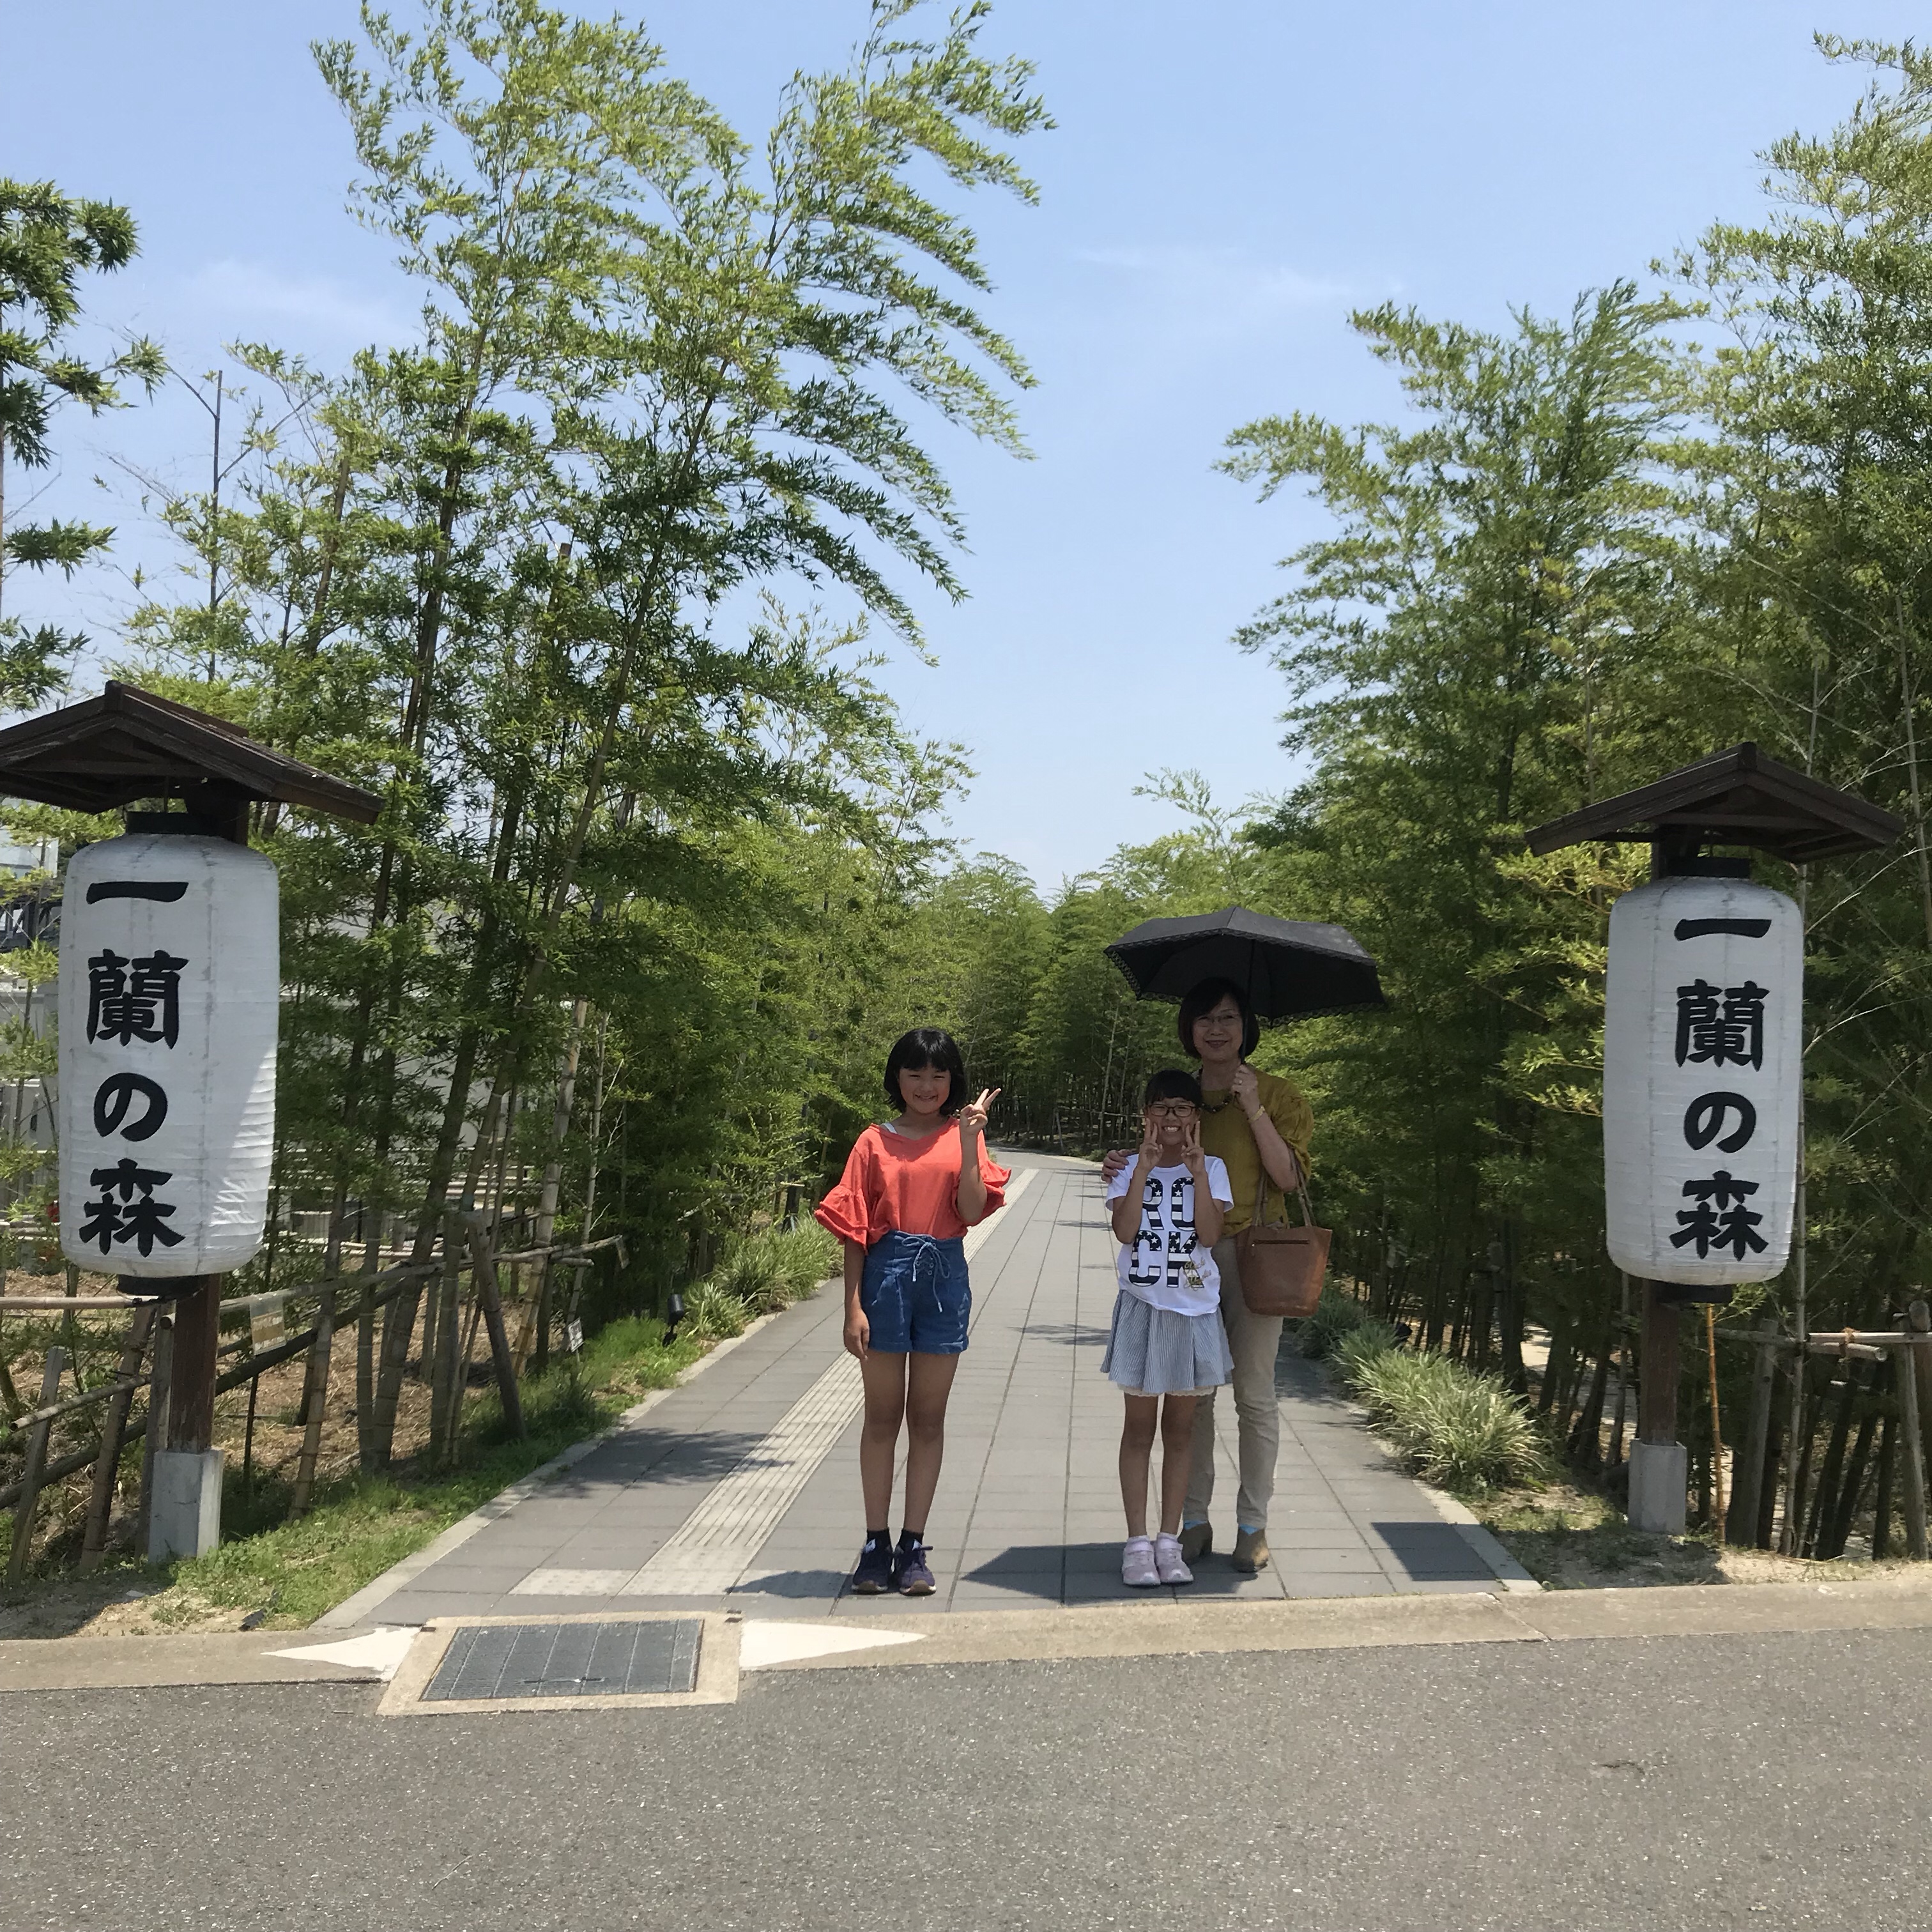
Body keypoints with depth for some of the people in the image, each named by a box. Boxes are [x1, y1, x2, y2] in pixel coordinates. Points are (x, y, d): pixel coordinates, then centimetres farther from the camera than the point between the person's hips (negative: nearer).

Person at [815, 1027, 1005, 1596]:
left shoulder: (962, 1137, 6)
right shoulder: (875, 1143, 3)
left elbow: (972, 1211, -7)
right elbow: (854, 1230, 0)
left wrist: (969, 1140, -14)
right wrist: (853, 1306, -7)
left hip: (944, 1277, 1)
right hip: (886, 1275, -1)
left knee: (928, 1419, 6)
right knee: (882, 1417, 5)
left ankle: (913, 1546, 13)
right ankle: (876, 1543, 14)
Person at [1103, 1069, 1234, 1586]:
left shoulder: (1211, 1169, 2)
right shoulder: (1130, 1169, 1)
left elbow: (1210, 1233, -13)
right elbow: (1124, 1230, -15)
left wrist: (1196, 1165, -15)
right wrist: (1147, 1163, -17)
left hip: (1193, 1310, 1)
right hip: (1142, 1308, -1)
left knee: (1180, 1428, 9)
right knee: (1139, 1427, 3)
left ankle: (1170, 1541, 16)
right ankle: (1138, 1543, 9)